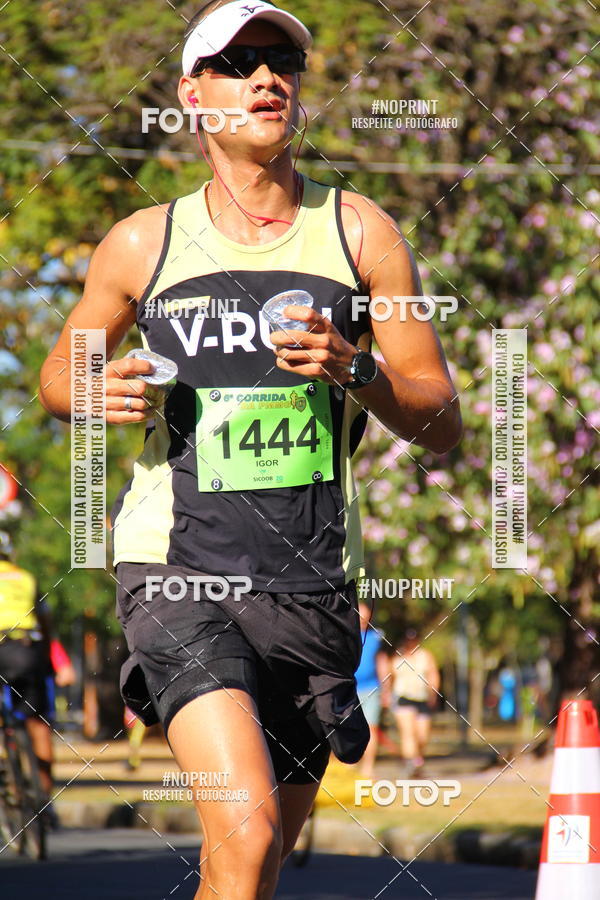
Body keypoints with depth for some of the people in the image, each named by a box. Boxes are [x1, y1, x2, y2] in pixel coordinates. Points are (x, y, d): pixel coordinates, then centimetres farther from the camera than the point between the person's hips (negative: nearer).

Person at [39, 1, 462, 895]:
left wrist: (355, 372, -14)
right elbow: (58, 375, 19)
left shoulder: (359, 232, 5)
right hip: (178, 575, -3)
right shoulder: (143, 244, 4)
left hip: (313, 586, 3)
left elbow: (443, 422, 6)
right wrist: (102, 391, -5)